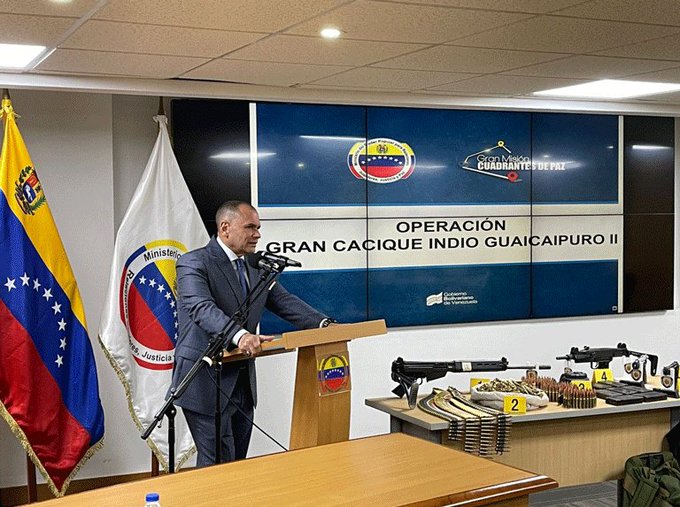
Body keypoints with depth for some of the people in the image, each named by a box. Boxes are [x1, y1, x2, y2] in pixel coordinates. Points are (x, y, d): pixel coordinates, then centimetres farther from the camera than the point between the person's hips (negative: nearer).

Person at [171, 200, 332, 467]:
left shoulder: (256, 268, 14)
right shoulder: (194, 263, -11)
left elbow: (285, 302, 9)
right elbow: (203, 308, -27)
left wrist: (324, 325, -8)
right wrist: (239, 335, -44)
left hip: (243, 382, 8)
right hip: (206, 382, -8)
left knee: (238, 462, 13)